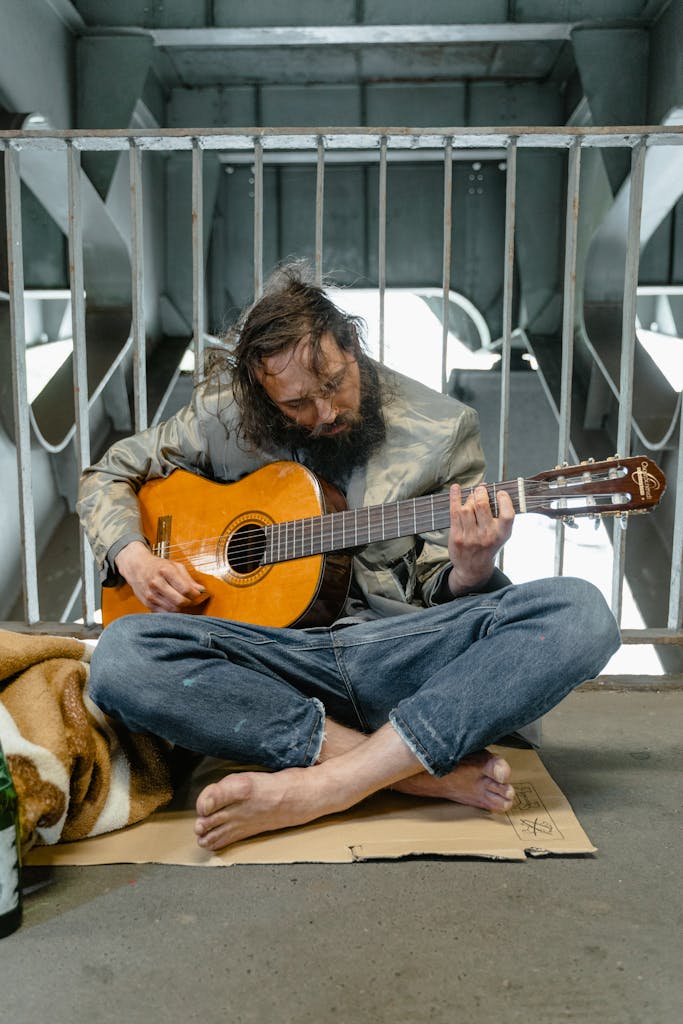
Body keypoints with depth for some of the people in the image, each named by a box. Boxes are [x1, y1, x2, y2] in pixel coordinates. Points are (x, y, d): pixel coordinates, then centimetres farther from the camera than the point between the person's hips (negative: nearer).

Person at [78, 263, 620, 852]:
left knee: (579, 614, -27)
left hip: (404, 652, 0)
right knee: (122, 656, -29)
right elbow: (110, 474, 17)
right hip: (276, 652, 1)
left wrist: (471, 569, -19)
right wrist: (133, 558, -3)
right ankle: (424, 771, -25)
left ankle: (320, 789, -32)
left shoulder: (444, 431, 3)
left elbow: (441, 599, 5)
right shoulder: (225, 415, 6)